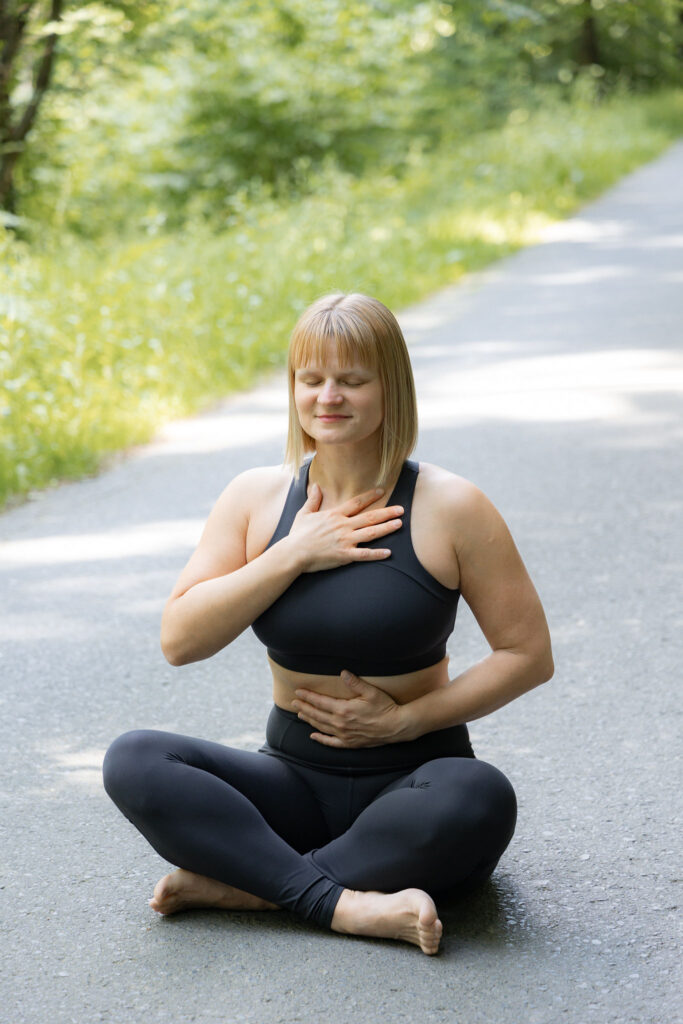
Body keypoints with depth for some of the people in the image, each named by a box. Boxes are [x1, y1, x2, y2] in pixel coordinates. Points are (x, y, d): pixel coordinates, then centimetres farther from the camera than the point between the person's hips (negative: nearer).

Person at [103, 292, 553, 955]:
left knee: (481, 800, -36)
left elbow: (529, 654, -4)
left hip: (410, 780, -2)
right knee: (132, 762, -21)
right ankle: (341, 901, -31)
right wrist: (293, 555, -14)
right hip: (296, 782, 3)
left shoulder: (449, 508, -7)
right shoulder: (257, 497, 2)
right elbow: (179, 640, -6)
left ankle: (239, 883, -24)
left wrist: (404, 719, -12)